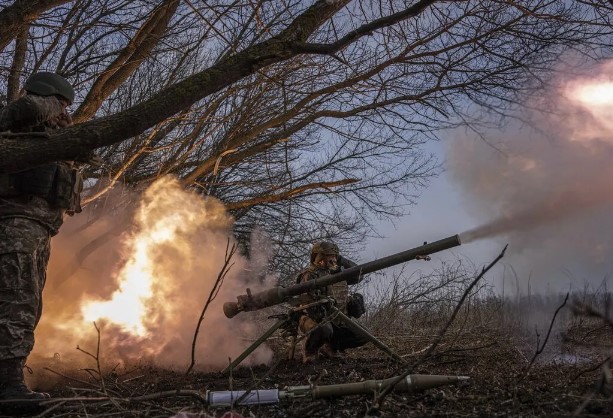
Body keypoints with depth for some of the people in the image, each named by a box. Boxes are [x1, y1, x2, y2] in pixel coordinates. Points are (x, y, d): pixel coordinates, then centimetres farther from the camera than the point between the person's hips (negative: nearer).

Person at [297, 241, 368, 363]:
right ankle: (309, 350, -7)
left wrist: (342, 260, 2)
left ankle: (330, 347, 15)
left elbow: (359, 276, 12)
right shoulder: (310, 275, -13)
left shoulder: (337, 272, 12)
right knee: (324, 330, -41)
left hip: (336, 321, 7)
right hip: (314, 320, -7)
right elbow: (309, 300, -22)